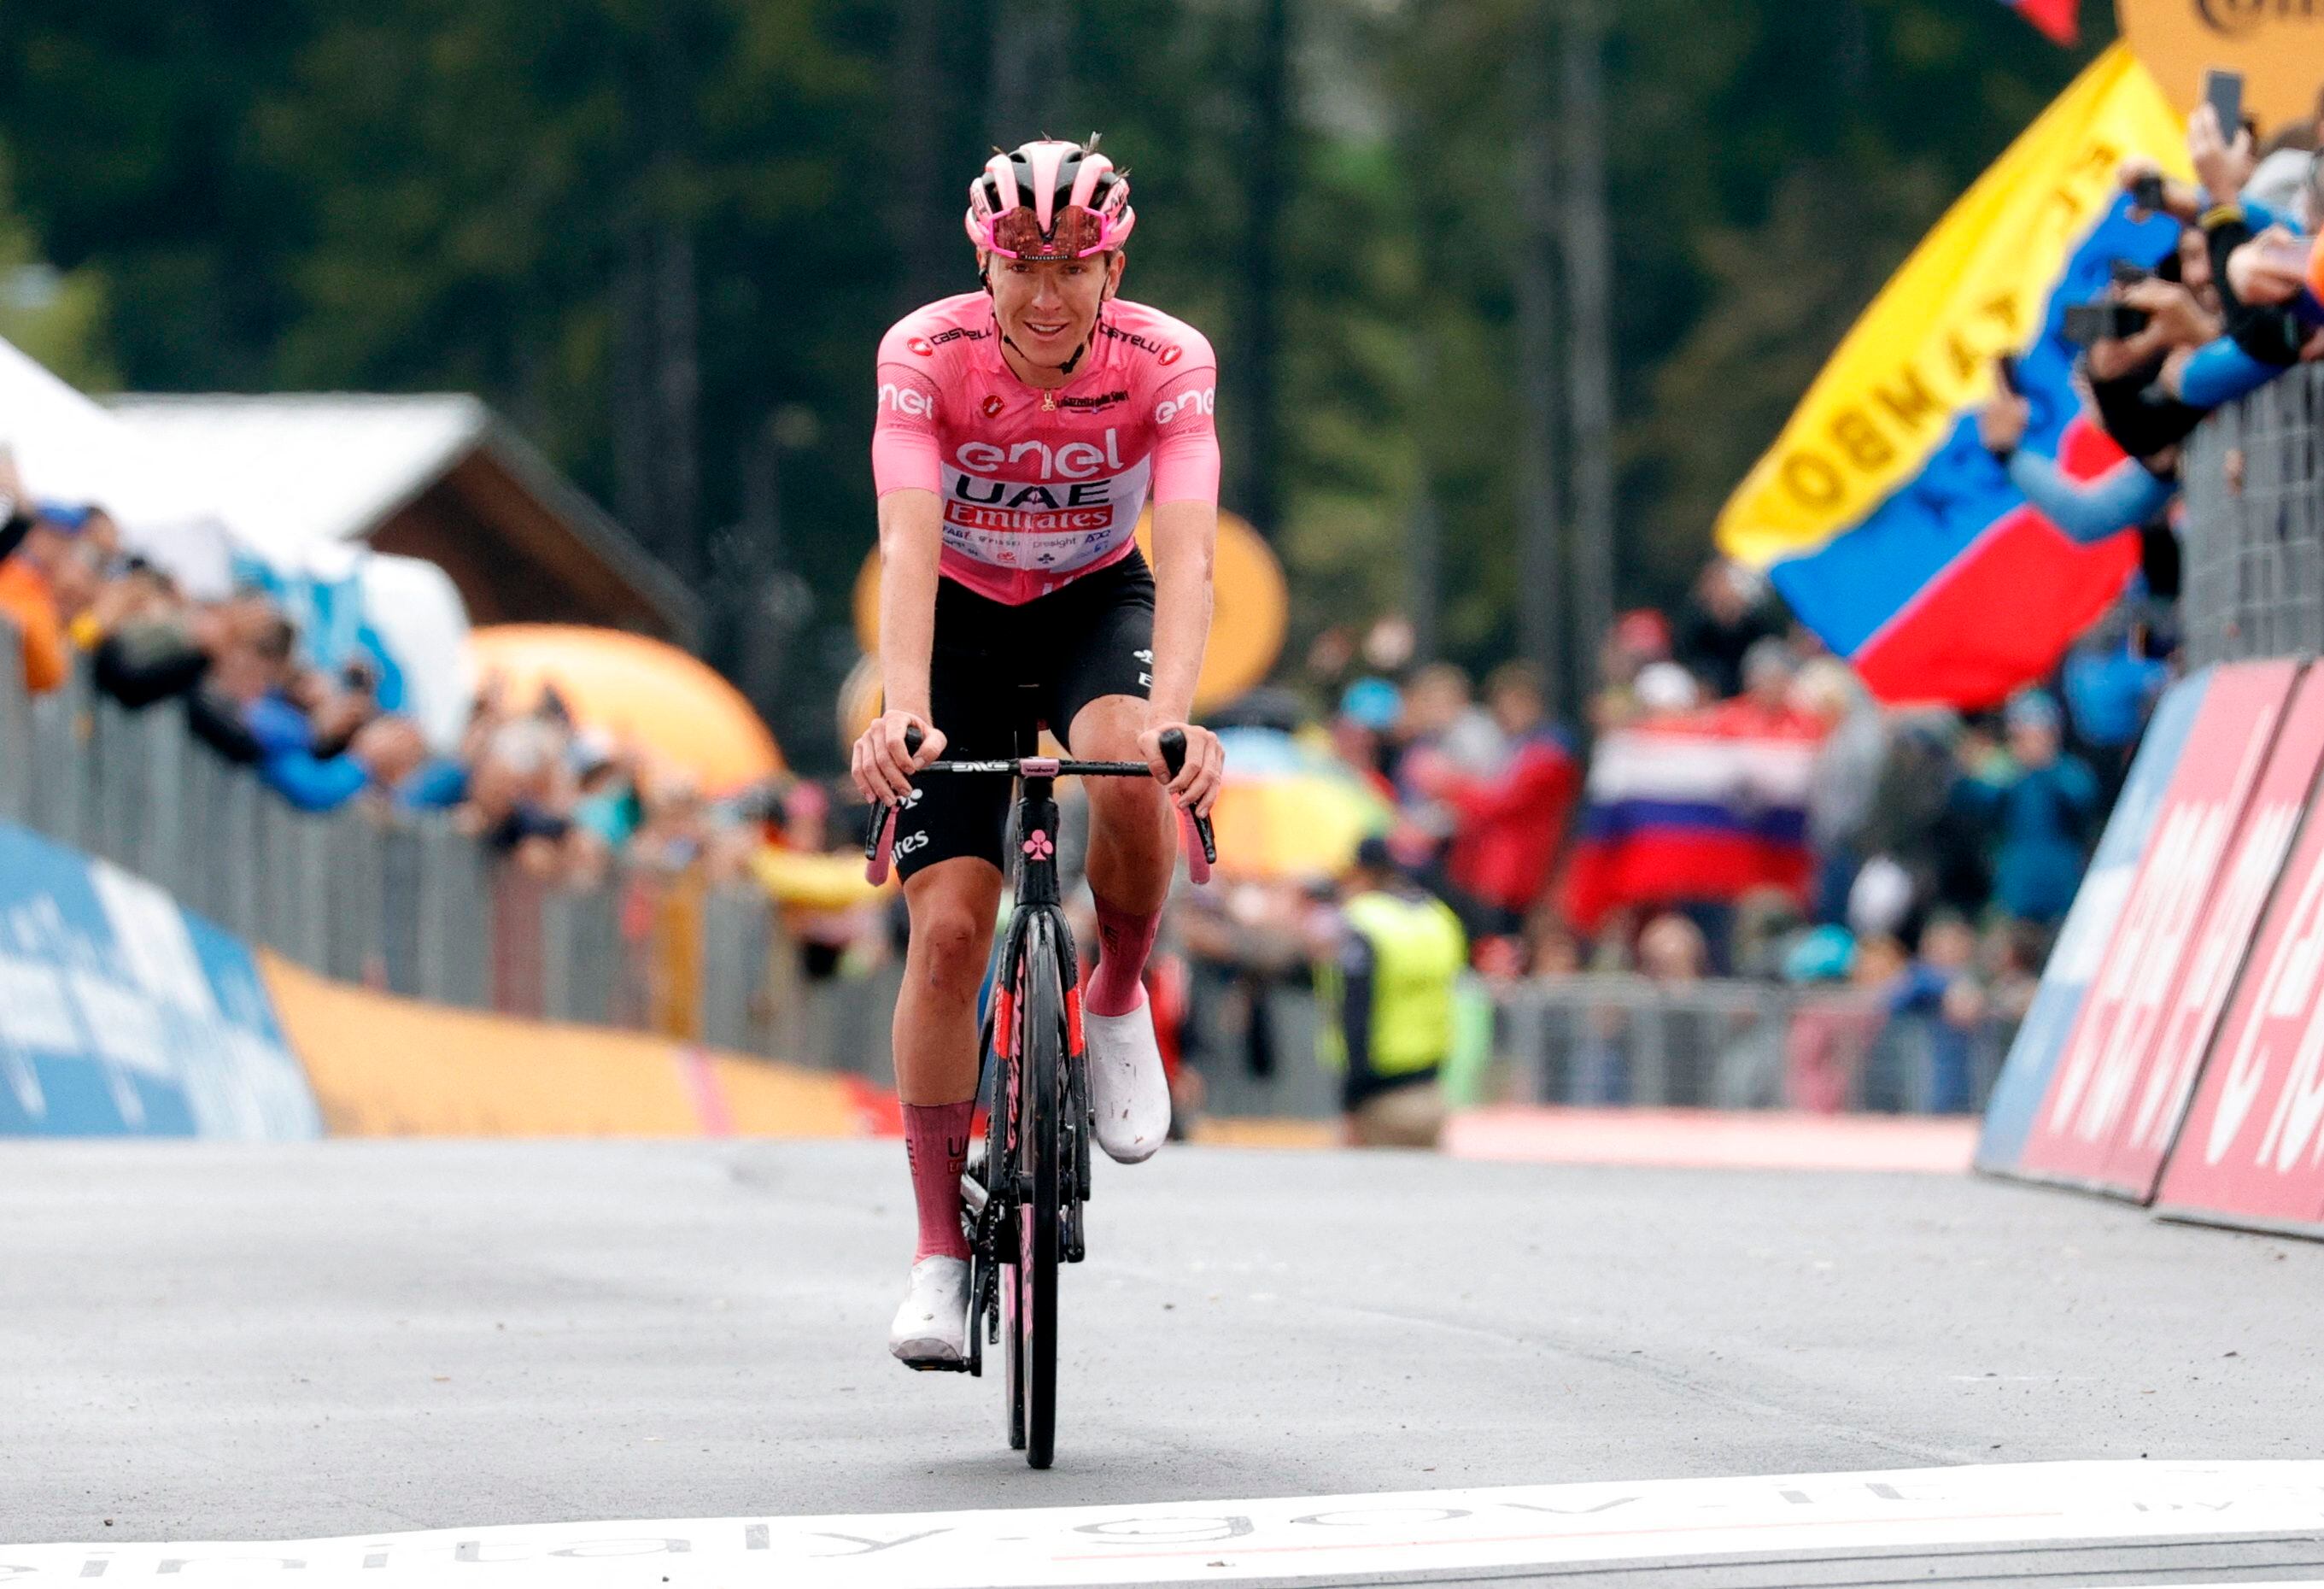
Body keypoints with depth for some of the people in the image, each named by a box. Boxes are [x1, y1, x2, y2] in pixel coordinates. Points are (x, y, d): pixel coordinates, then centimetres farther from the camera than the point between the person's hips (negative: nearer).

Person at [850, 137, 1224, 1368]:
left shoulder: (1167, 364, -24)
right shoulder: (926, 354, -25)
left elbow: (1184, 556, -34)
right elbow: (907, 545, -35)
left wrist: (1174, 713, -52)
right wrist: (902, 711, -52)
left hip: (1095, 605, 0)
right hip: (961, 619, 0)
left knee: (1131, 770, -35)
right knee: (948, 922, -12)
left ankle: (1117, 1001, -5)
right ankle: (939, 1247, -3)